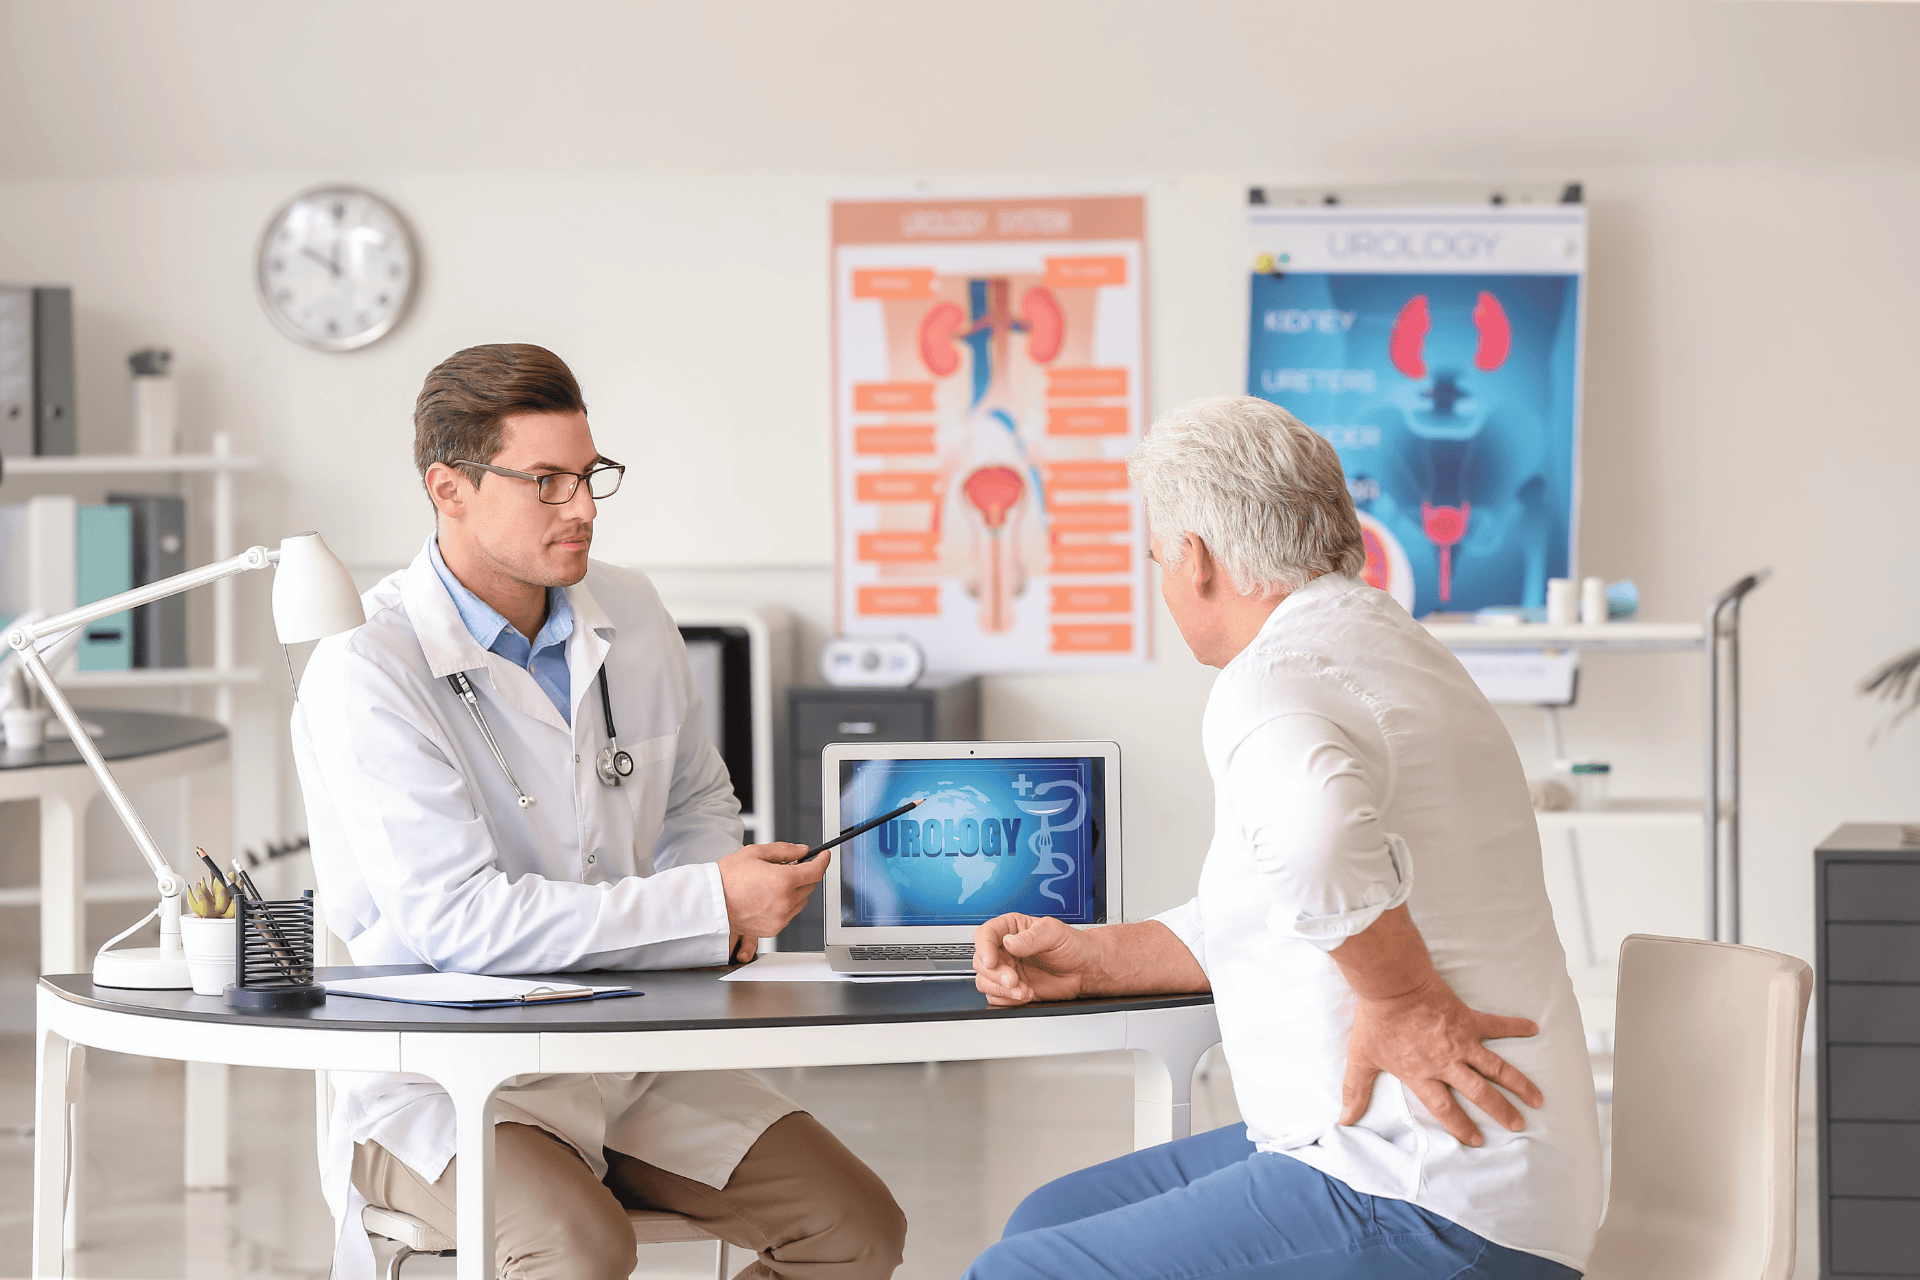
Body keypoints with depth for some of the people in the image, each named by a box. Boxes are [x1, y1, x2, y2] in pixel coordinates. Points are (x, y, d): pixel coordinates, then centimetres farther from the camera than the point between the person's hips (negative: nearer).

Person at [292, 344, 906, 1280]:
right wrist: (706, 905, -22)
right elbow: (455, 920, -23)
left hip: (629, 1050, 7)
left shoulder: (630, 617, 8)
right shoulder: (366, 673, -14)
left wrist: (712, 895, 0)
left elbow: (698, 804, 25)